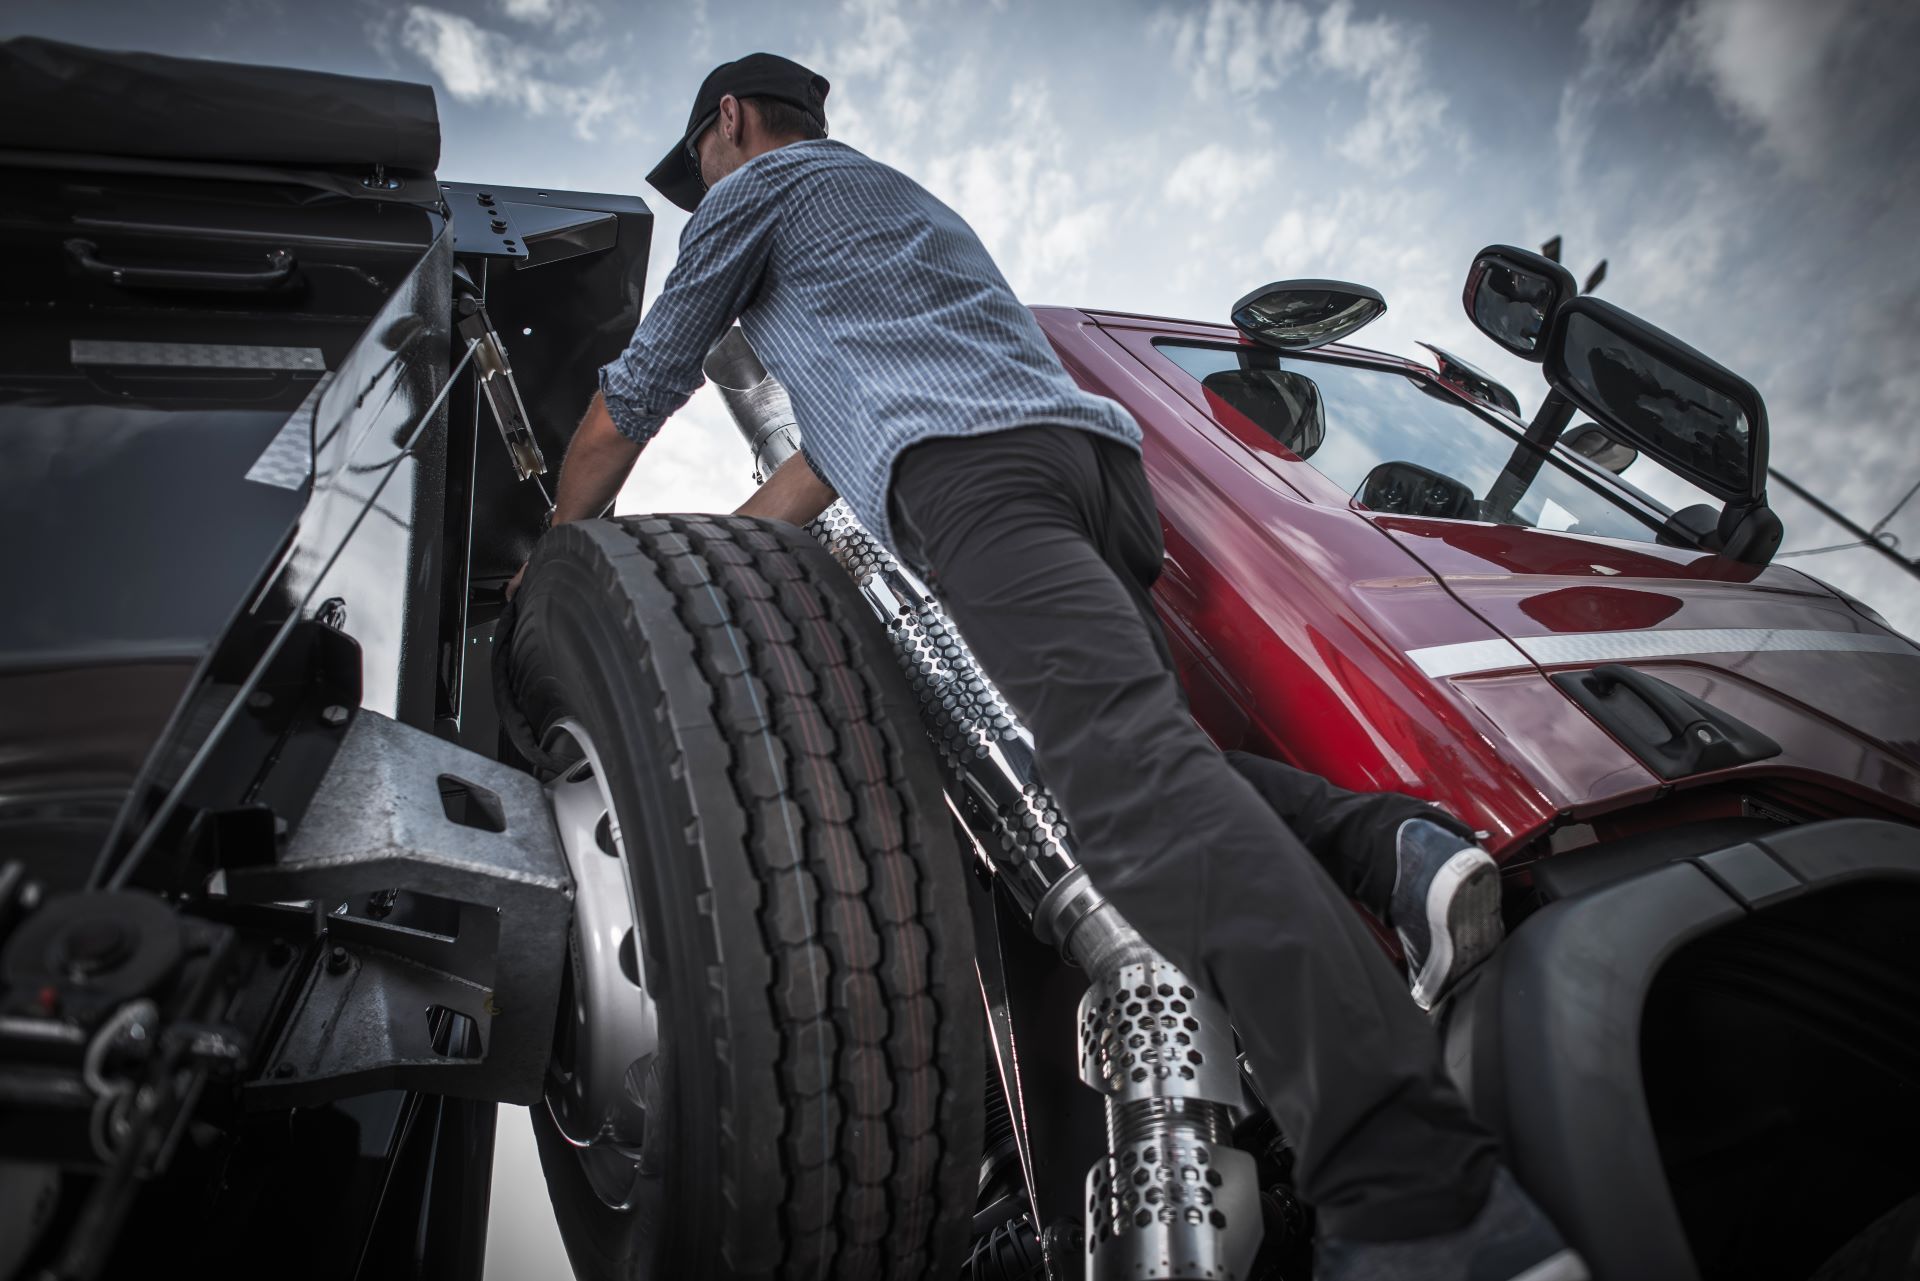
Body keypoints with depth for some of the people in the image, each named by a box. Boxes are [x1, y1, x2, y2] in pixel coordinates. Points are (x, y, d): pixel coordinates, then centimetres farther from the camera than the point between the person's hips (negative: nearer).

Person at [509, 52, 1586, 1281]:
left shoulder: (761, 181, 22)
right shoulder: (906, 201, 46)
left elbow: (636, 396, 24)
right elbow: (835, 448, 44)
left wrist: (562, 539, 41)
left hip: (970, 469, -9)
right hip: (1100, 456, 9)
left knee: (1121, 765, -28)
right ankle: (1384, 841, -18)